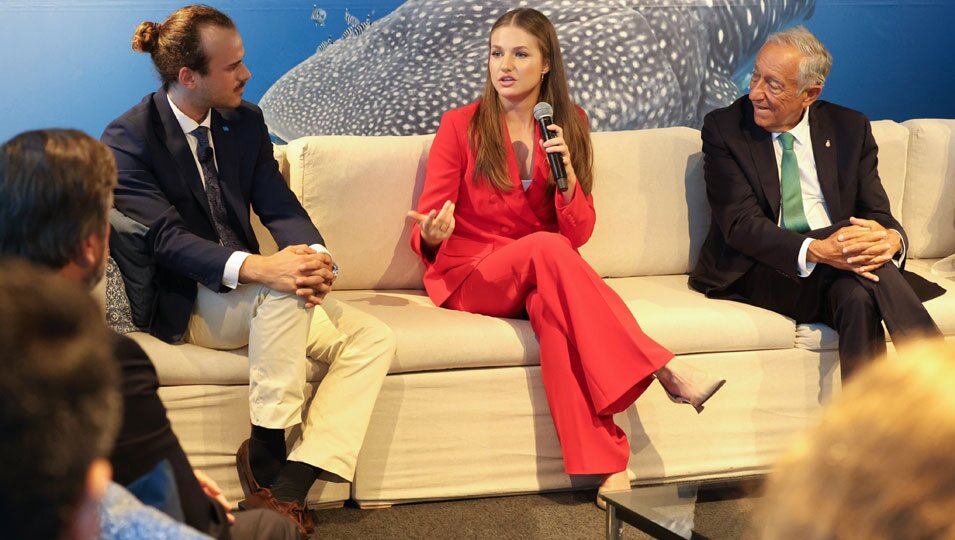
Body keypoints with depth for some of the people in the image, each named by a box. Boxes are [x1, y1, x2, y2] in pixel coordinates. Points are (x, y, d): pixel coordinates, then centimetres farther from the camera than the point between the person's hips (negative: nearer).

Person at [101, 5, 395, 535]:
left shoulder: (246, 121, 7)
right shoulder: (128, 138, -12)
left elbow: (279, 206, 0)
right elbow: (165, 236, -23)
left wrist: (315, 254, -25)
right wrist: (257, 268, -40)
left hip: (246, 291, 7)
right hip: (184, 306, -7)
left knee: (372, 339, -14)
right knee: (282, 286, -36)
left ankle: (290, 486, -25)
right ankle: (267, 449, -22)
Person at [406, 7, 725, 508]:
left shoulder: (569, 124, 6)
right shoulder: (460, 126, -1)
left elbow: (579, 233, 1)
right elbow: (425, 231, -5)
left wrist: (567, 175, -18)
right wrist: (431, 234, -31)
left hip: (540, 278, 2)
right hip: (468, 277, -2)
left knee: (552, 305, -37)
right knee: (546, 249, -35)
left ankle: (606, 467, -46)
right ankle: (662, 369, -36)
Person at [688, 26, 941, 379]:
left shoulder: (850, 128, 10)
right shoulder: (724, 128, 0)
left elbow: (876, 212, 6)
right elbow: (740, 224, -11)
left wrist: (891, 239, -22)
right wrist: (815, 250, -29)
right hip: (756, 271, -3)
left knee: (858, 297, -36)